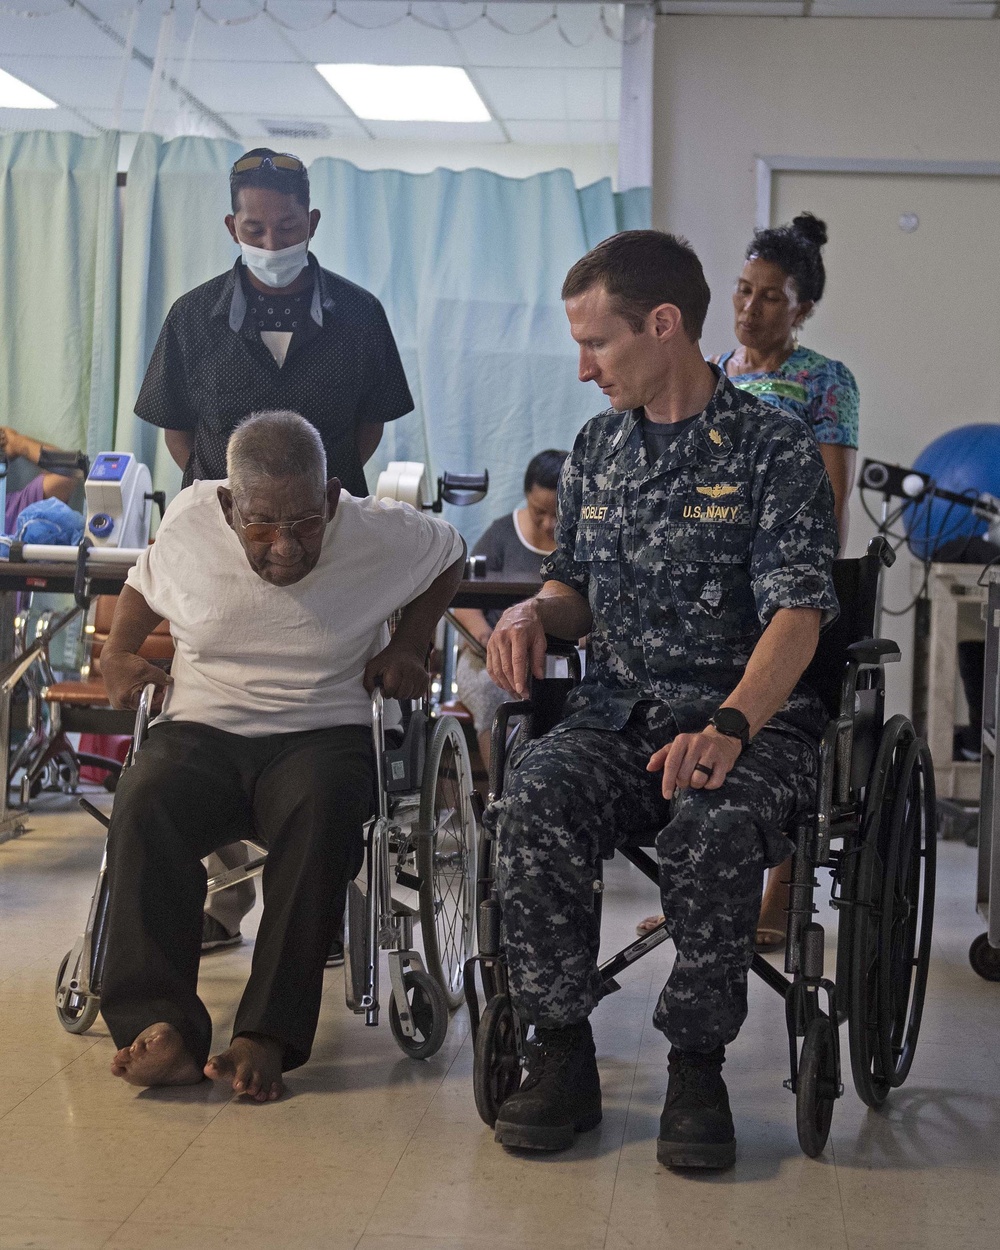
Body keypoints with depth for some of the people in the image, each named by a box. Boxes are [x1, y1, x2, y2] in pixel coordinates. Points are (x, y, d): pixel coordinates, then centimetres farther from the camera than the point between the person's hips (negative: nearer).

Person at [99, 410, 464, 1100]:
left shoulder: (382, 533, -3)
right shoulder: (188, 524, 1)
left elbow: (452, 554, 18)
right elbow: (145, 582, 22)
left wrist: (407, 645, 7)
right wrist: (119, 651, 6)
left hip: (323, 733, -1)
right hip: (201, 730, 2)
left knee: (323, 811, -37)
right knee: (144, 806, -33)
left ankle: (269, 1036, -36)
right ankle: (161, 1026, -36)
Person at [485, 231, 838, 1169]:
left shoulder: (775, 450, -3)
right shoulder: (597, 449, 16)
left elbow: (795, 615, -13)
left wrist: (729, 727, -31)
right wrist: (532, 612, 0)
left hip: (749, 716, -4)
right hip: (615, 711, 4)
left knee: (712, 827, -36)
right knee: (535, 802, -28)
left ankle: (697, 1064, -15)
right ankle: (562, 1055, -14)